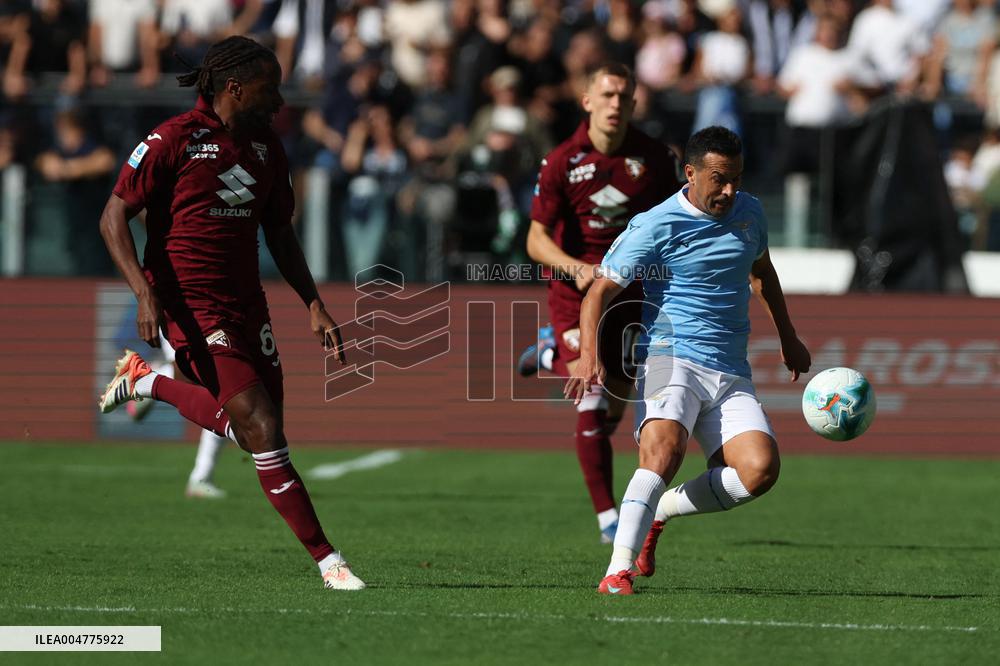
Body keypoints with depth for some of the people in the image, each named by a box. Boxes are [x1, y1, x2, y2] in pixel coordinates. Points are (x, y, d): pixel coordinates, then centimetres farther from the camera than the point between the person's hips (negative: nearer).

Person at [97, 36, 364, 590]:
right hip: (193, 308, -7)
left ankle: (146, 382, 32)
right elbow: (113, 218, -8)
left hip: (247, 305, 7)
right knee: (261, 428, -13)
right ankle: (326, 560, -9)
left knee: (253, 429, 10)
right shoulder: (173, 141, -11)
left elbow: (279, 233, 18)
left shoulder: (267, 148, 9)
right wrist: (145, 294, -20)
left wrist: (314, 305, 9)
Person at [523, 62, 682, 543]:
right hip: (576, 292, -3)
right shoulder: (561, 162, -11)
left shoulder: (654, 158, -4)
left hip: (631, 290, 3)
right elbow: (537, 240, -11)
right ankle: (607, 516, -5)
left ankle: (553, 356, 41)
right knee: (592, 405, -13)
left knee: (611, 415, 10)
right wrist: (575, 267, -28)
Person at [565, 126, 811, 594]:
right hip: (672, 360, -5)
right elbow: (599, 293, -7)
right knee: (664, 446, -34)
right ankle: (618, 571, -34)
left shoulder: (748, 213, 12)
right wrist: (588, 356, -23)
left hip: (731, 375, 5)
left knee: (760, 469, -19)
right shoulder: (656, 226, -7)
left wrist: (788, 339, 39)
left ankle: (661, 511, 4)